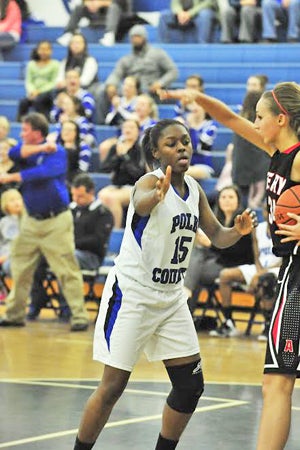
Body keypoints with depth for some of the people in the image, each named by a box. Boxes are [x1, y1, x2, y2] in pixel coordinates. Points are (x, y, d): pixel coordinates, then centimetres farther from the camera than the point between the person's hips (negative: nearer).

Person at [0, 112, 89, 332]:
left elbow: (42, 172, -24)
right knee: (20, 268, 8)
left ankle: (80, 317, -6)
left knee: (67, 271, -8)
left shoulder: (57, 152, -8)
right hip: (31, 221, 6)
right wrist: (40, 148, -23)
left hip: (56, 221, -6)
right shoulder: (27, 147, 9)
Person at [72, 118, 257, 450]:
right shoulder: (150, 182, -16)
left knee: (191, 385, 4)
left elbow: (217, 236, 14)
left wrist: (238, 231, -10)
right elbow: (140, 203, -41)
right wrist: (157, 195, -65)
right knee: (113, 386, -6)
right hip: (132, 294, -7)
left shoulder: (194, 189, 5)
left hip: (171, 296, 7)